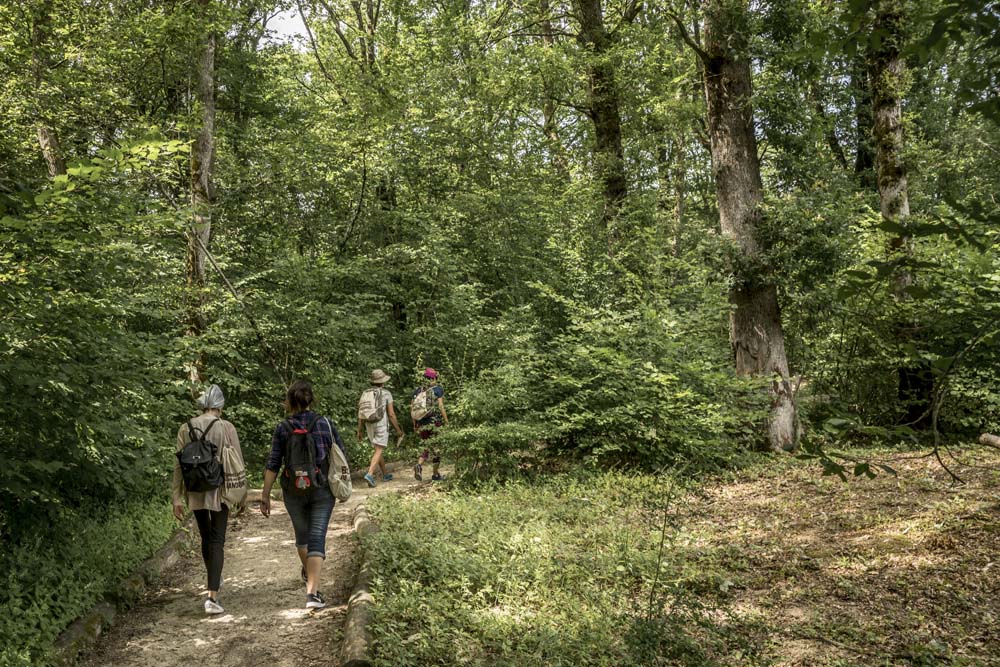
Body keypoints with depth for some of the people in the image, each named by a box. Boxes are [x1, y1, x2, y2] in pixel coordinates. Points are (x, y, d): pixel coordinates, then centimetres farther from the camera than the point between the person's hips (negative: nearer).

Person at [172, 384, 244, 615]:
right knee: (217, 541, 1)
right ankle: (212, 596, -10)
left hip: (194, 493, 3)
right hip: (220, 491, -3)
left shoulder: (185, 429, 1)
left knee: (206, 537, 21)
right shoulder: (226, 428, -7)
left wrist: (177, 499, 4)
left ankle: (215, 580, 42)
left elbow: (179, 465, 1)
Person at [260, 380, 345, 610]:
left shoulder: (282, 429, -6)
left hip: (293, 491, 1)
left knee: (301, 533, 23)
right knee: (317, 538, -1)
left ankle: (307, 572, 49)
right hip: (322, 490, -1)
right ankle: (313, 591, -14)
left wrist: (265, 494, -1)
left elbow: (273, 464, -7)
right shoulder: (325, 424, -4)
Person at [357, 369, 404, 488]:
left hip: (370, 426, 5)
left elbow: (360, 414, 3)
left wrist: (359, 431, 7)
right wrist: (398, 429, 2)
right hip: (382, 426, -5)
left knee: (378, 450, 20)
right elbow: (391, 414, -8)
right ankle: (370, 474, -27)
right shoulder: (386, 393, -8)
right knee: (378, 451, -8)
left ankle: (385, 475, 28)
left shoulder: (365, 393, 4)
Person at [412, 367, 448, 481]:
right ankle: (435, 474, 14)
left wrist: (415, 424, 15)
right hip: (435, 423, -4)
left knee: (426, 448, 14)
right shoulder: (438, 389, -5)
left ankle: (419, 465, -11)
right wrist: (446, 422, -5)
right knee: (436, 448, 9)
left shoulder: (418, 390, 7)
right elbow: (441, 407, -10)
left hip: (422, 424, 4)